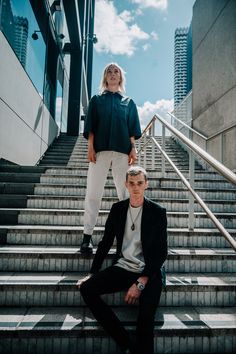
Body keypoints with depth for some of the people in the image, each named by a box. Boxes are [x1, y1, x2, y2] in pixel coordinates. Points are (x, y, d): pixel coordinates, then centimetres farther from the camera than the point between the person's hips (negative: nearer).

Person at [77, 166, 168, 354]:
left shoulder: (157, 211, -3)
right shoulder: (117, 208, 7)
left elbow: (161, 252, -6)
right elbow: (106, 242, 12)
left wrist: (141, 282, -15)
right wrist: (93, 273, 5)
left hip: (148, 272, -4)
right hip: (122, 268, 4)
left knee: (146, 314, -29)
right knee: (86, 288, -17)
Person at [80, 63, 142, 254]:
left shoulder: (129, 102, 20)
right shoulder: (96, 100, 18)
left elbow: (132, 129, 11)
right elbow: (91, 126, 8)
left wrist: (133, 149, -1)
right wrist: (90, 147, -5)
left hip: (122, 150, 1)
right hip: (100, 149, -1)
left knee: (126, 192, -1)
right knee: (93, 192, -6)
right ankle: (87, 235, -1)